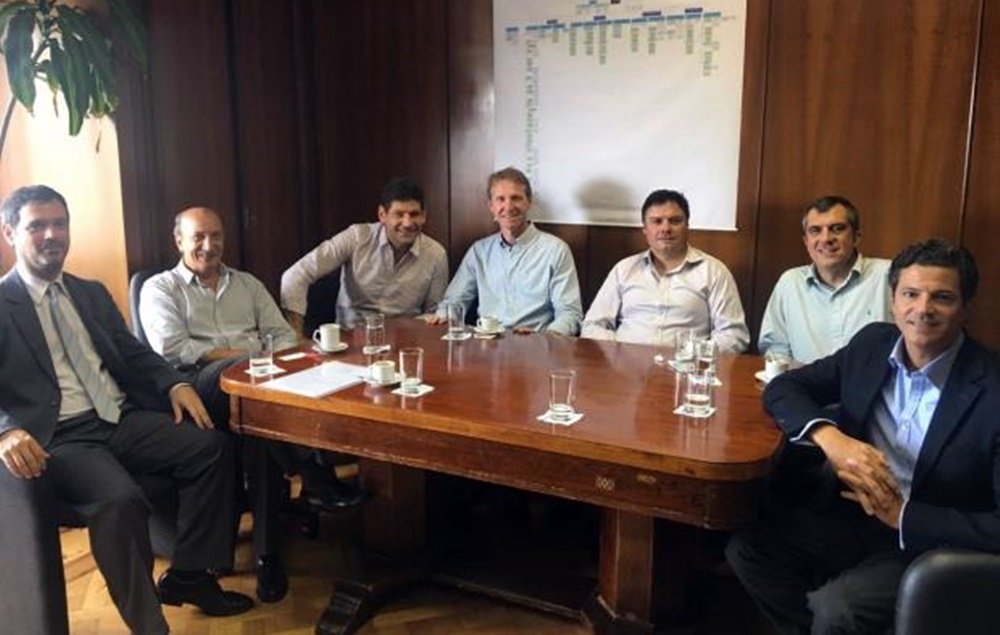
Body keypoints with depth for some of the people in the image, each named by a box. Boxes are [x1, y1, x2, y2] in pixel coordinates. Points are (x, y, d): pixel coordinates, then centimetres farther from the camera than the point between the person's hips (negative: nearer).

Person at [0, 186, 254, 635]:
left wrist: (174, 383, -1)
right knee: (120, 500, -33)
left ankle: (187, 574, 0)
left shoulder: (92, 293, 19)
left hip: (121, 420, 6)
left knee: (210, 445, -14)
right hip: (58, 437, -6)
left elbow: (133, 352, 19)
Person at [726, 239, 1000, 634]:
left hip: (930, 546, -5)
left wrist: (903, 515, -24)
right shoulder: (873, 344, -2)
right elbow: (783, 387, 0)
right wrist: (829, 436, -20)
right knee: (747, 547, -13)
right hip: (854, 516, 5)